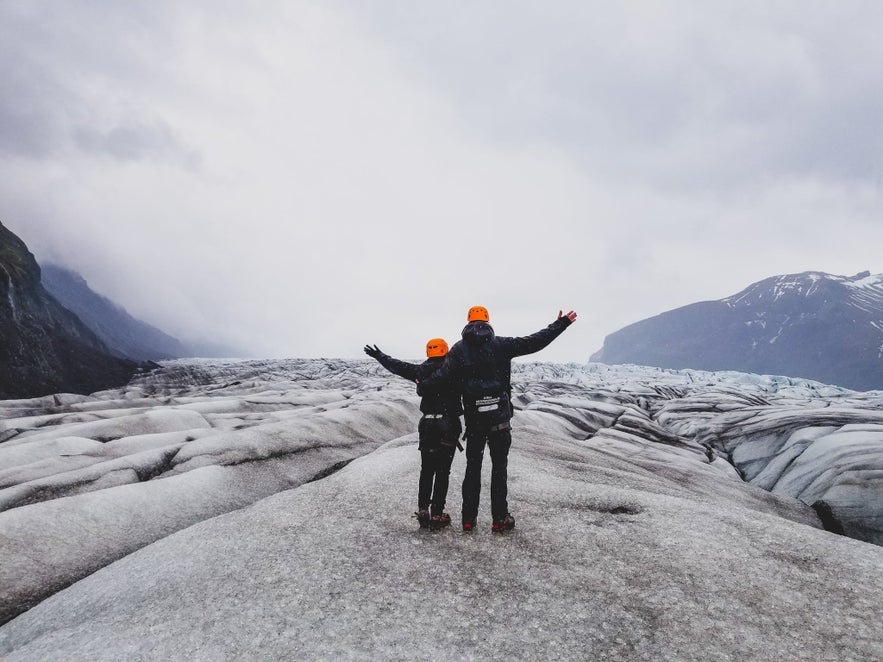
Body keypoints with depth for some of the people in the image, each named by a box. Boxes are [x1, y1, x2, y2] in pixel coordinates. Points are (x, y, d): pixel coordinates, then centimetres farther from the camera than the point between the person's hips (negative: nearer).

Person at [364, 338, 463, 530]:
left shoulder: (422, 370, 3)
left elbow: (398, 366, 14)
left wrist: (379, 356, 28)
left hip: (427, 426, 3)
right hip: (449, 426, -3)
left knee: (426, 471, 13)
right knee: (442, 472, 2)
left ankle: (423, 511, 10)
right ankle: (437, 515, 2)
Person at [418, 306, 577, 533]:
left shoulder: (459, 349, 0)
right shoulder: (501, 344, -3)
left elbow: (442, 375, -7)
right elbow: (534, 342, -3)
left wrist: (422, 387, 10)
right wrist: (561, 324, 5)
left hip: (473, 416, 2)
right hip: (499, 415, -1)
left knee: (473, 466, 11)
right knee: (499, 466, 6)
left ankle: (469, 519, 13)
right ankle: (500, 519, 8)